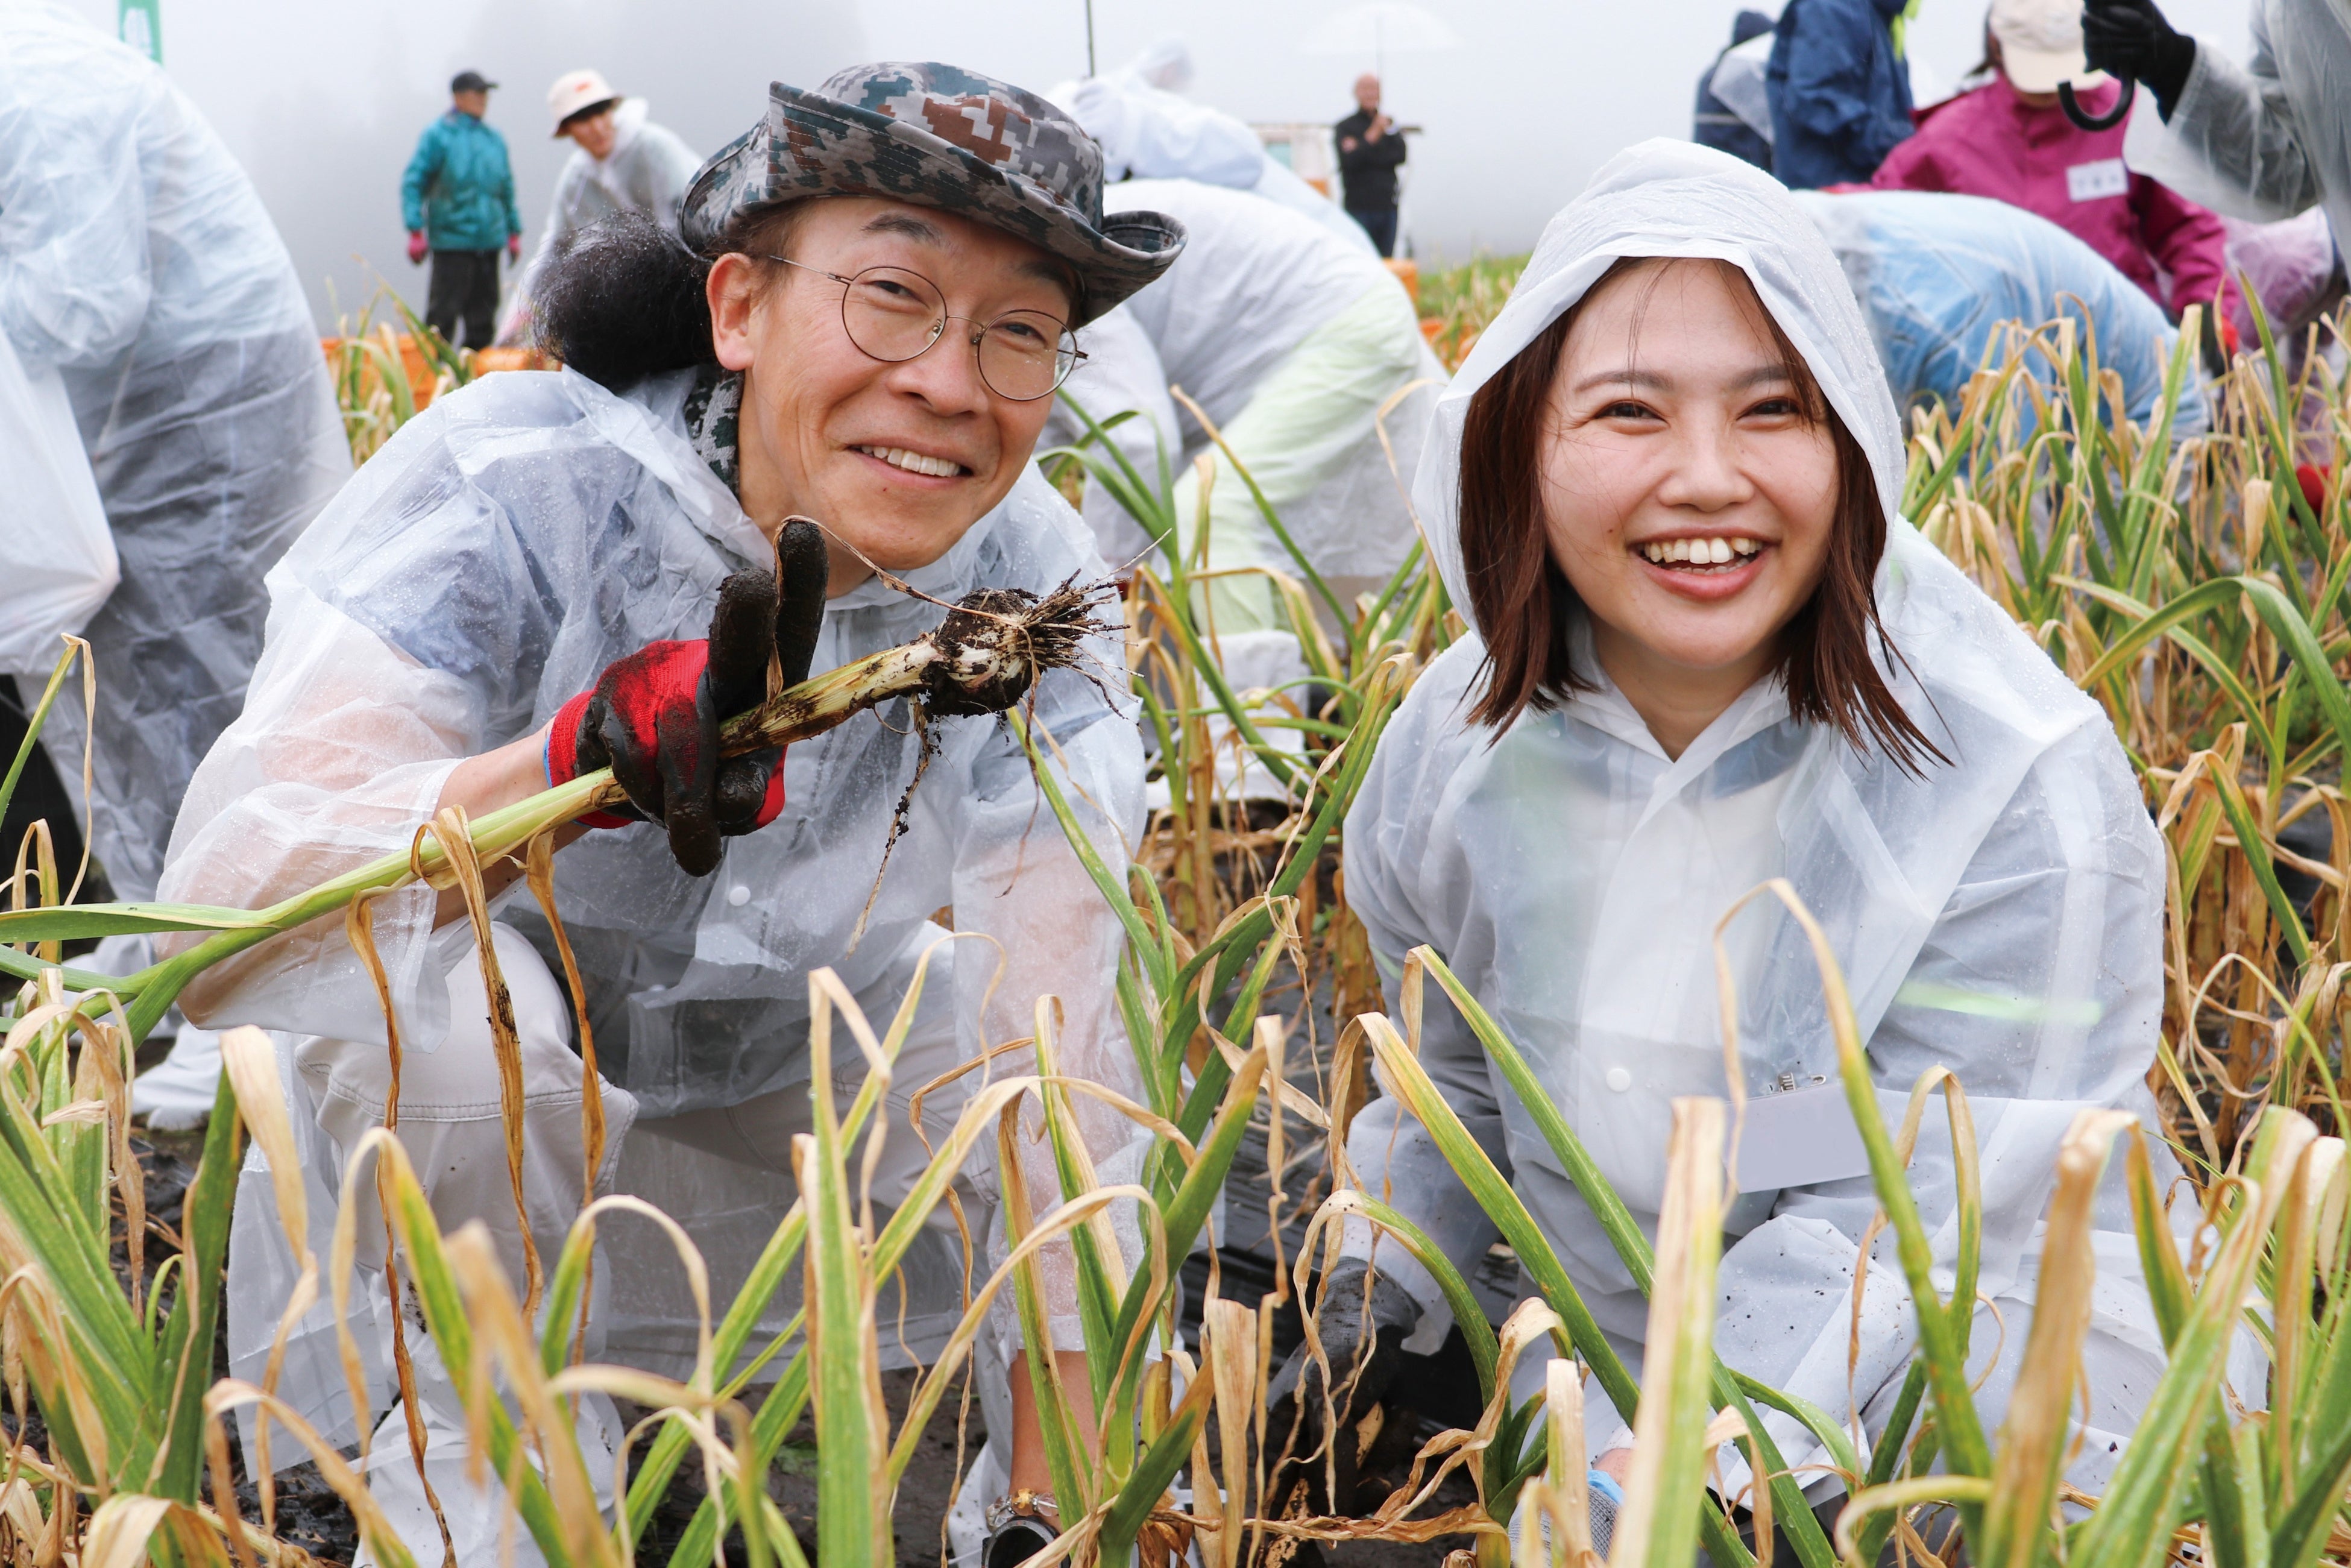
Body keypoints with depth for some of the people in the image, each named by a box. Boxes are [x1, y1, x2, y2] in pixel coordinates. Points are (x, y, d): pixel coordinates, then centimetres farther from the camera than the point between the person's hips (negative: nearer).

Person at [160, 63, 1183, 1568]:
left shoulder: (1031, 579, -19)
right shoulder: (516, 483, -30)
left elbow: (1064, 1039, -22)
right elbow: (223, 890, -40)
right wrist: (561, 767, -59)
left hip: (795, 1064, 4)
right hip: (445, 1134, -4)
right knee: (407, 981, -35)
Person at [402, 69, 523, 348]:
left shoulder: (494, 139, 13)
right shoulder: (438, 135, -4)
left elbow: (506, 187, 21)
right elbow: (413, 182, -6)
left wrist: (514, 231, 18)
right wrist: (416, 230, -12)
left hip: (489, 240, 6)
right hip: (452, 239, -6)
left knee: (483, 316, 9)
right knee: (443, 314, -6)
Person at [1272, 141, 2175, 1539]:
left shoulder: (2019, 793, -20)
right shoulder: (1460, 745, -4)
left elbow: (1906, 1226, -21)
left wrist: (1658, 1473, -29)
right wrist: (1386, 1280, 0)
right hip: (1598, 1378, 4)